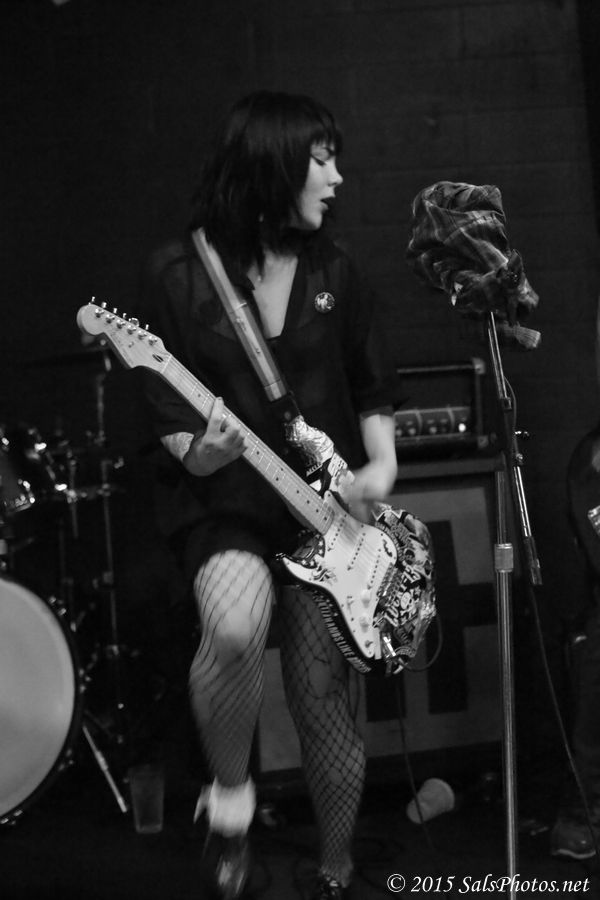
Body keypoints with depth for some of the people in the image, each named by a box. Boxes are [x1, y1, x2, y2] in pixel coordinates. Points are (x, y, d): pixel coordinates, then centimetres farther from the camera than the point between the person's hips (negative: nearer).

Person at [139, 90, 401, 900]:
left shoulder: (334, 271, 6)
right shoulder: (179, 274, -4)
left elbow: (371, 389, 13)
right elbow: (171, 415, -3)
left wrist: (381, 467, -3)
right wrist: (201, 450, -24)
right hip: (223, 504, -3)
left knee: (325, 696, 2)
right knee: (236, 622, -34)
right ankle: (230, 794, -6)